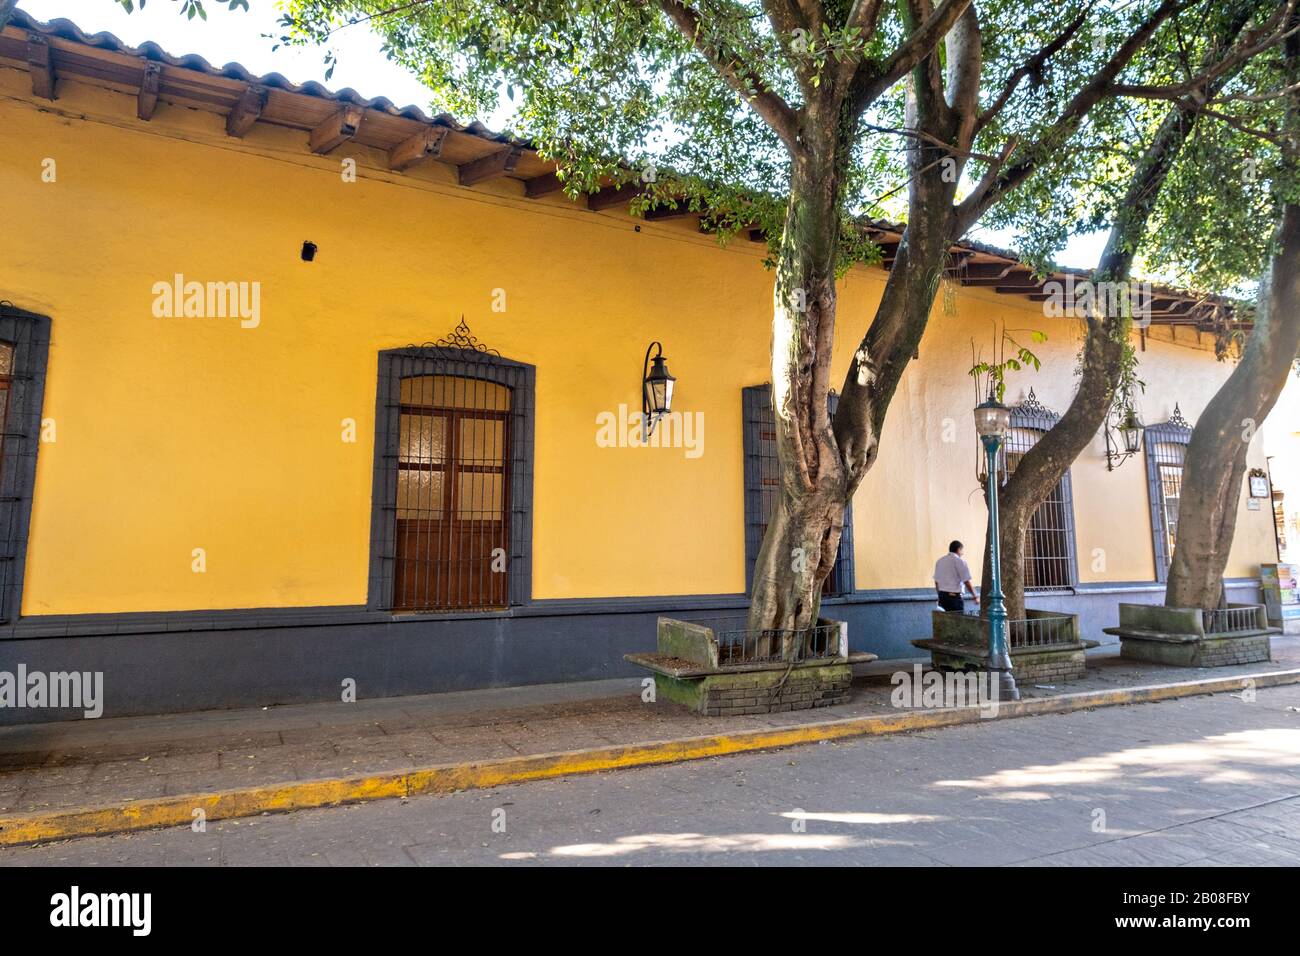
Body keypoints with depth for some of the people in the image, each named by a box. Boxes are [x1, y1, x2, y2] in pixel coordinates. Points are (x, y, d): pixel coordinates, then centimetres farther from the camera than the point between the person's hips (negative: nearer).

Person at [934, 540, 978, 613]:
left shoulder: (939, 561, 11)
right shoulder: (960, 561, -8)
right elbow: (967, 582, -9)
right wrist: (975, 596, 5)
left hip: (942, 596, 6)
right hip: (955, 597, -6)